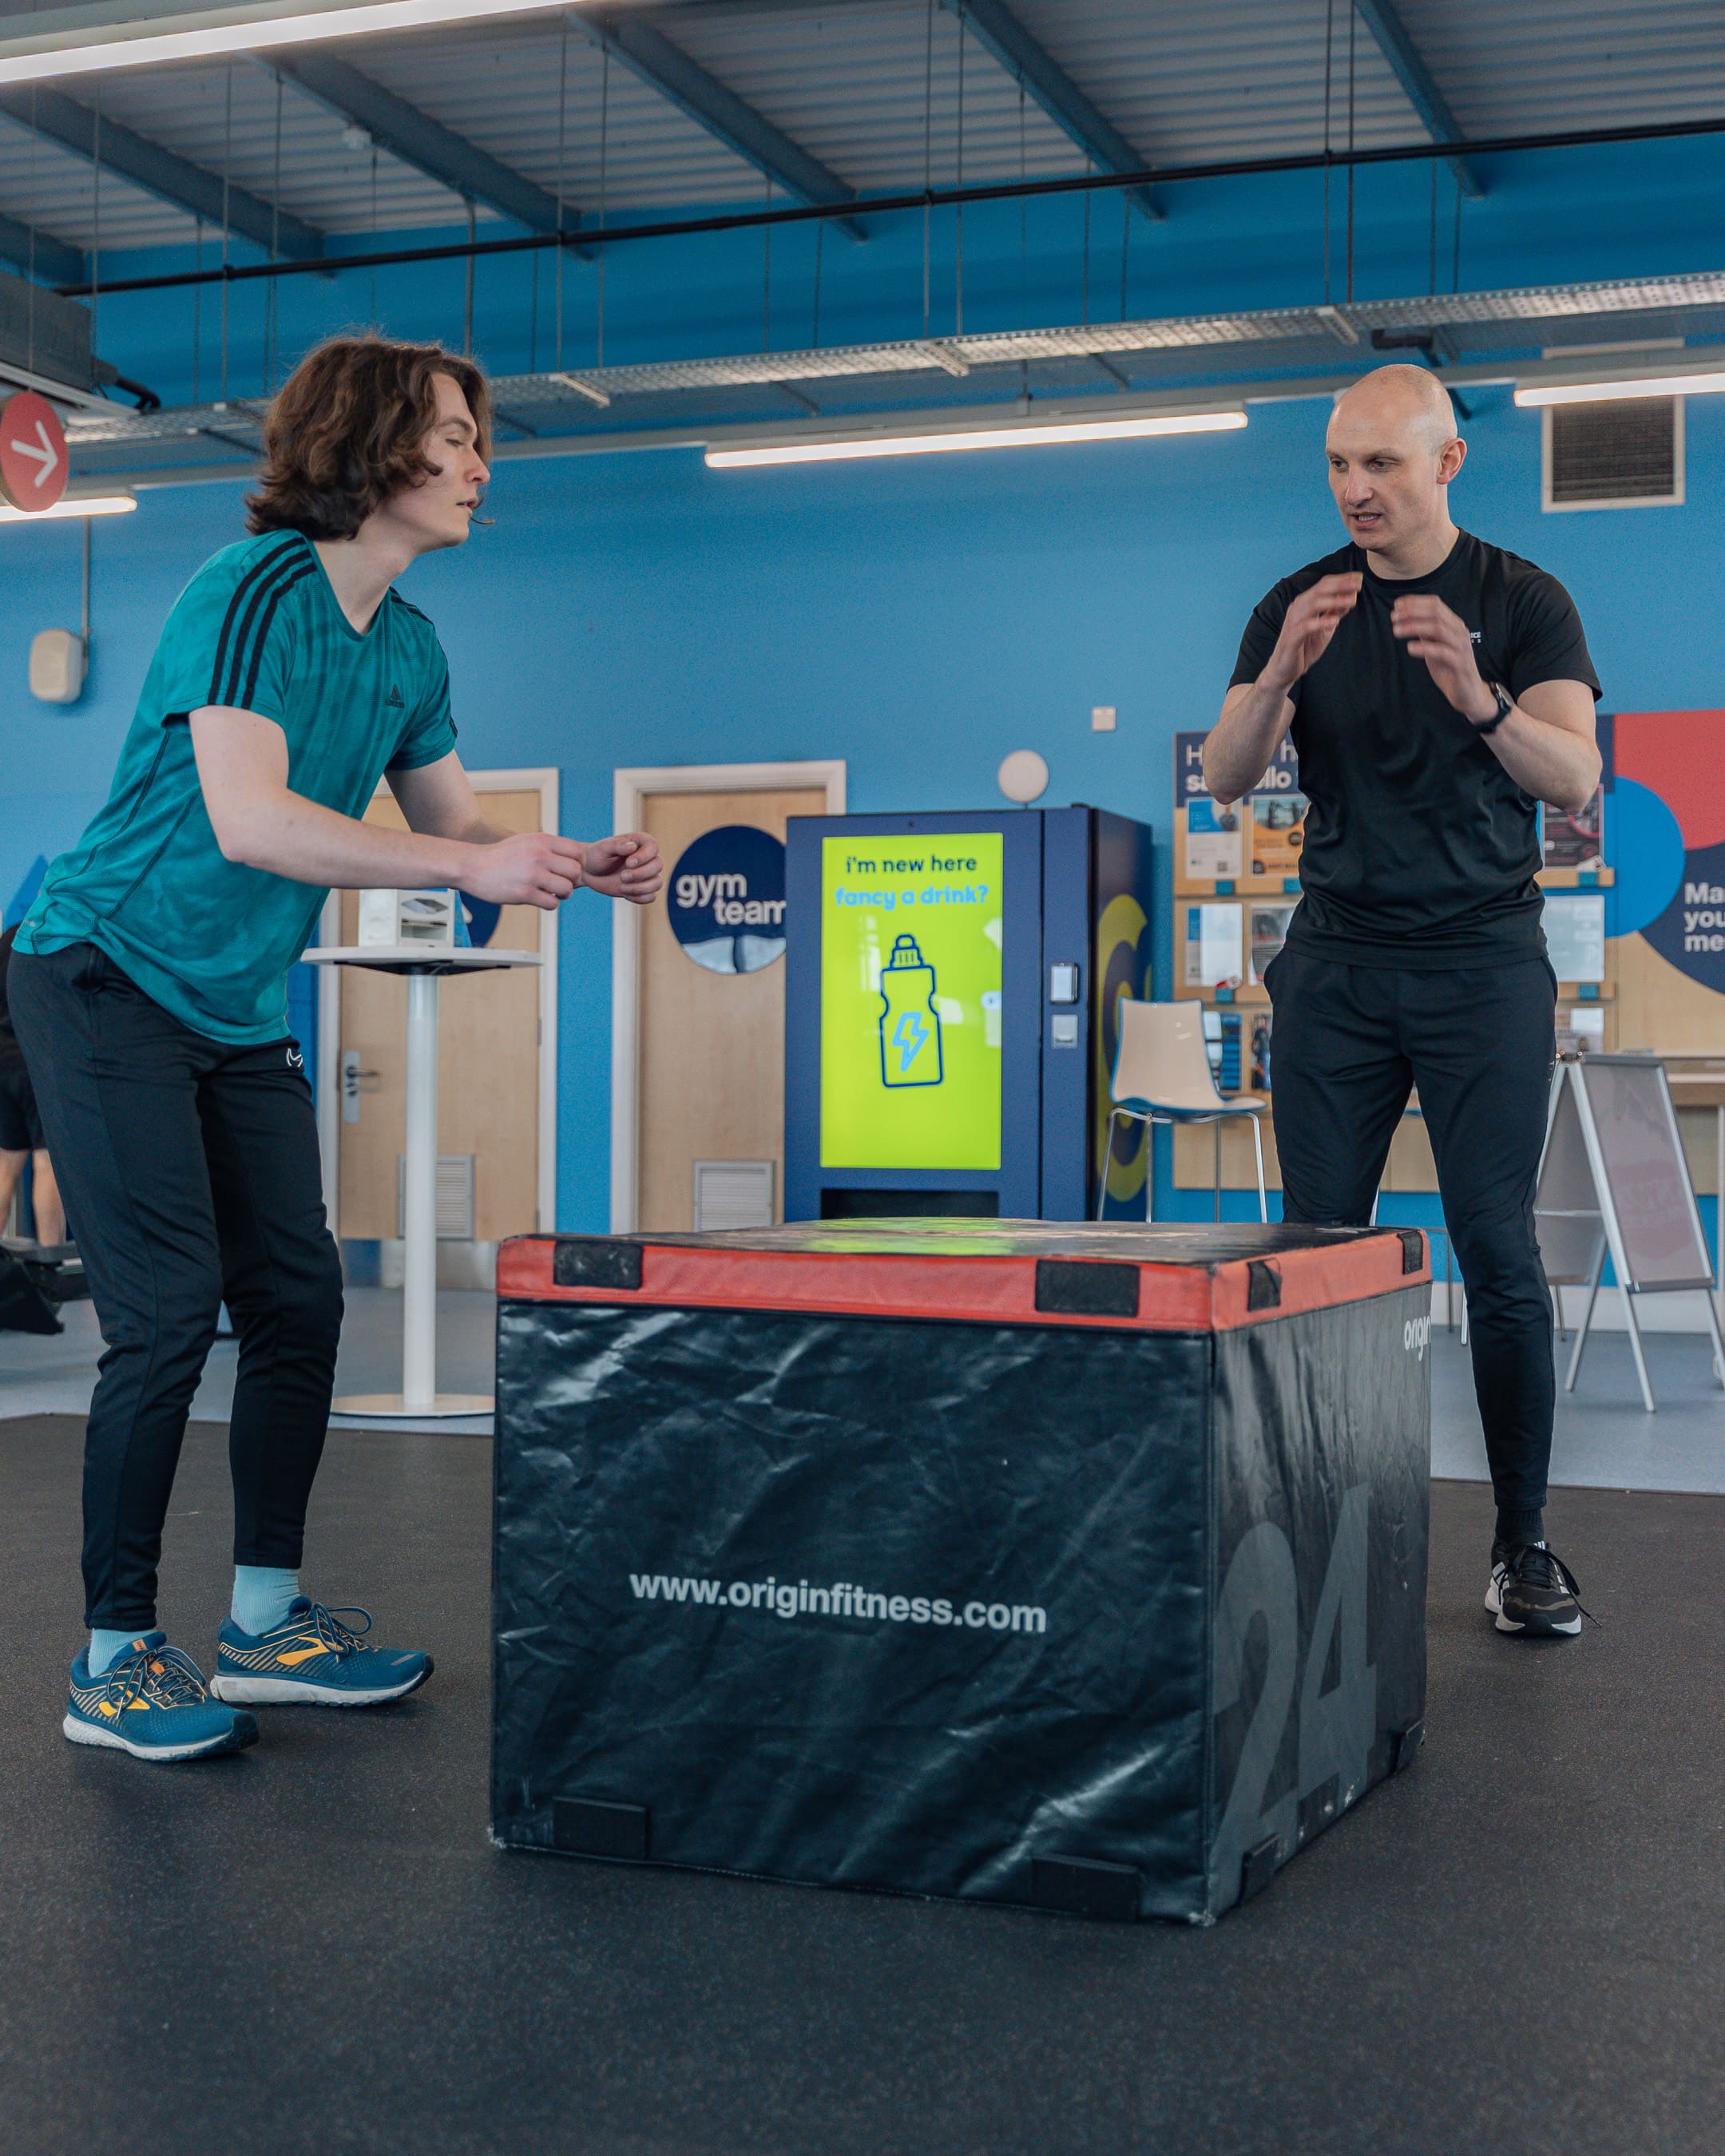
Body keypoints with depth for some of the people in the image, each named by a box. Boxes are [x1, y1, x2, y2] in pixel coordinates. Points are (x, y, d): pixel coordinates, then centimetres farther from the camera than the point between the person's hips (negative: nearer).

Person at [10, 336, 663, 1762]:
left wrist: (578, 868, -6)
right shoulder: (251, 593, -19)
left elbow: (454, 823, 13)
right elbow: (250, 821, -30)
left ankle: (268, 1619, 19)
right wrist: (477, 867, -32)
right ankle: (115, 1661, 2)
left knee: (298, 1298, 6)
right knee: (168, 1315, -11)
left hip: (241, 1006, 8)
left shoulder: (408, 649, 6)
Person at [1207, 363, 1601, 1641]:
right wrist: (1282, 674, -20)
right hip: (1337, 964, 2)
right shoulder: (1300, 605, 8)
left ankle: (1524, 1544, 3)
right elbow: (1227, 779, 0)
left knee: (1499, 1254, -6)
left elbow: (1577, 783, -9)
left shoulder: (1524, 601, 1)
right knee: (1316, 1248, -2)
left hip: (1482, 960, -2)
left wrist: (1480, 702, -28)